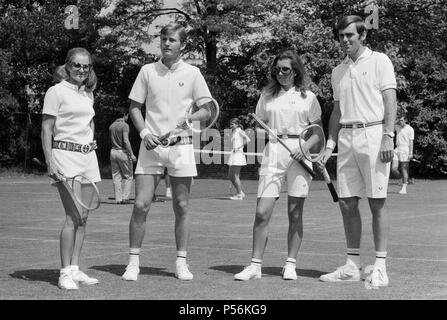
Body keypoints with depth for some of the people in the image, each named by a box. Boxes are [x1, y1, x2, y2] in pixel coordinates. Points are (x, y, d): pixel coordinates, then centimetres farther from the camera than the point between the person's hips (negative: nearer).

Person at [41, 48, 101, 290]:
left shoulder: (88, 93, 15)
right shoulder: (56, 92, -4)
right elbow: (46, 130, -7)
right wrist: (50, 162, -15)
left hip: (88, 156, 7)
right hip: (66, 154, -7)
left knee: (83, 217, 6)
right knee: (73, 217, -12)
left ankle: (75, 269, 13)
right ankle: (65, 273, -7)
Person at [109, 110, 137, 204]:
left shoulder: (111, 126, 12)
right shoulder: (124, 125, -10)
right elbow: (126, 141, -19)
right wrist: (131, 154, -20)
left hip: (113, 151, 6)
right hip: (123, 152, -6)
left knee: (116, 177, 6)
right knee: (129, 176, 3)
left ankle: (118, 199, 4)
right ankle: (125, 197, -5)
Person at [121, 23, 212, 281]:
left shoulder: (192, 73, 4)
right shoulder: (147, 71, 6)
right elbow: (134, 107, 9)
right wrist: (145, 133, -6)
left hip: (181, 145, 0)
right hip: (151, 145, 0)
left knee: (182, 206, 4)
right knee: (141, 204, -5)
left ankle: (182, 262, 13)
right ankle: (134, 262, 5)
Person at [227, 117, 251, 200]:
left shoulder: (239, 131, -5)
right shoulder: (233, 132, 19)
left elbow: (248, 140, -18)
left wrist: (239, 147, -18)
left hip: (238, 154, -9)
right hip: (233, 154, 9)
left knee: (235, 176, -7)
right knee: (230, 176, 10)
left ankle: (239, 194, -1)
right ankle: (240, 192, 18)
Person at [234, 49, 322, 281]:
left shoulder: (307, 97, 6)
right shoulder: (267, 96, 11)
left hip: (299, 152, -1)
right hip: (273, 151, 1)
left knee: (295, 213, 3)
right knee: (262, 212, -6)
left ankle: (290, 265, 11)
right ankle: (255, 265, -1)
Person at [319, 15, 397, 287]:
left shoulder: (379, 61, 2)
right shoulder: (338, 71, 19)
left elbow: (390, 101, -5)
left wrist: (388, 137, -15)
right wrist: (330, 145, 13)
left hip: (373, 134, -6)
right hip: (346, 137, 6)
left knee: (377, 202, -5)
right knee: (347, 202, 4)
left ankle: (380, 268, -2)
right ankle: (353, 266, 11)